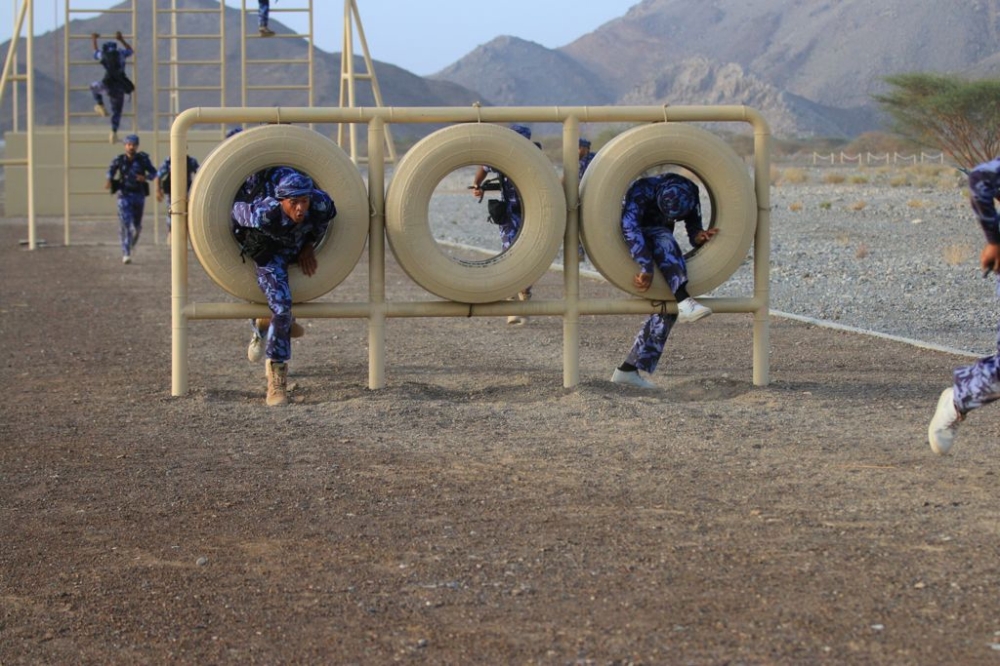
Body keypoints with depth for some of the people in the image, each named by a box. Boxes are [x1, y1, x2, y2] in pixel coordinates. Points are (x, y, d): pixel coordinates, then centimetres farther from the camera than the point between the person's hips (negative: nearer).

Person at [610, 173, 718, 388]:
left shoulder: (689, 193, -12)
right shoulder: (642, 190, -30)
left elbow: (693, 229, -4)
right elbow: (630, 225, -42)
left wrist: (700, 236, -29)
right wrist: (646, 268, -48)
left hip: (659, 254, 6)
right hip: (627, 247, -6)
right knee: (663, 239, -35)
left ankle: (628, 369, -7)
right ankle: (684, 302, -49)